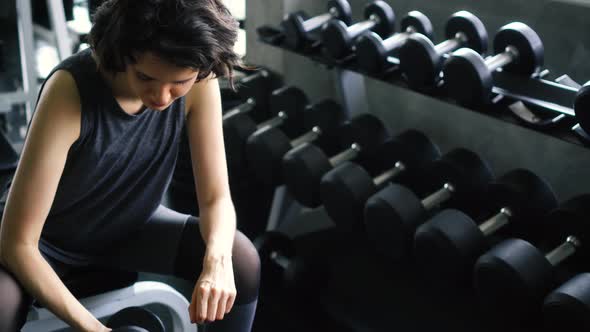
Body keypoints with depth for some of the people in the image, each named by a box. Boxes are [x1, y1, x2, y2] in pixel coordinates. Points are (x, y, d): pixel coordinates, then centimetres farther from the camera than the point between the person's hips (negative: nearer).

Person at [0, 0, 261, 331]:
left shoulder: (199, 84, -22)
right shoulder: (70, 88, -33)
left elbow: (217, 197, -15)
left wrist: (217, 260, -36)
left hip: (132, 227, 4)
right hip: (51, 240, -3)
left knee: (243, 261, -18)